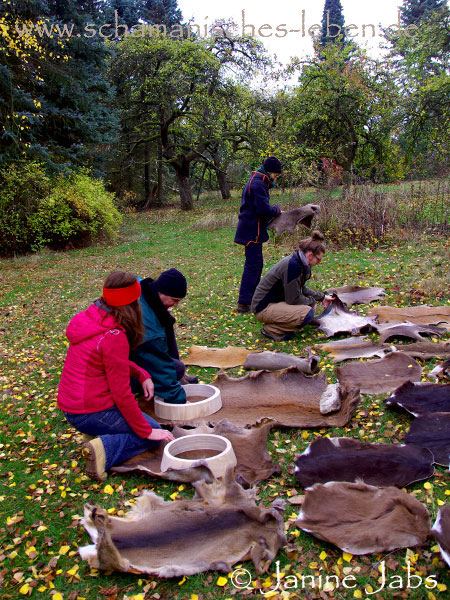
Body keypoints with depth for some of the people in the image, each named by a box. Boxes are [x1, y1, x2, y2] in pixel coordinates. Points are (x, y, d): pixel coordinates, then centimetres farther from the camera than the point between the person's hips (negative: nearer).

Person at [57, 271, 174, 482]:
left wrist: (142, 374, 8)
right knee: (154, 435, 7)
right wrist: (146, 431, -10)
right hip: (91, 413, -9)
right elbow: (122, 393, -20)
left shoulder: (91, 319, 3)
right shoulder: (114, 337, -23)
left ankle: (102, 435, 9)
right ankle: (105, 448, -12)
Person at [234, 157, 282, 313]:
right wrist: (277, 210, -7)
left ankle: (254, 297, 28)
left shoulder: (258, 182, 18)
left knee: (256, 265, 17)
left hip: (251, 231, 11)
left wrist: (273, 212, 7)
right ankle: (243, 303, -8)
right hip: (252, 232, -11)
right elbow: (263, 209, -23)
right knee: (253, 266, -10)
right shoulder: (258, 184, -16)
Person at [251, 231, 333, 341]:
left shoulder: (298, 262, 6)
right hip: (263, 308, -10)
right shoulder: (293, 265, -24)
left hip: (274, 302, 10)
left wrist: (322, 297, 25)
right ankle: (270, 330, -8)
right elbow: (293, 299, -20)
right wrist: (312, 301, -3)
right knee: (308, 313, -22)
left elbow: (301, 289, 23)